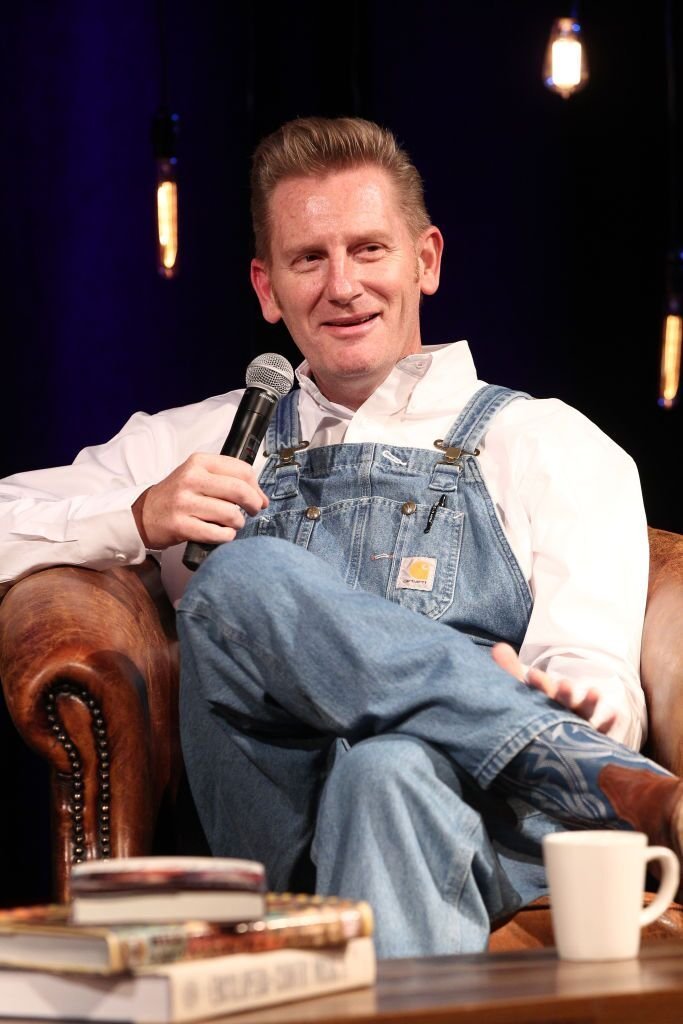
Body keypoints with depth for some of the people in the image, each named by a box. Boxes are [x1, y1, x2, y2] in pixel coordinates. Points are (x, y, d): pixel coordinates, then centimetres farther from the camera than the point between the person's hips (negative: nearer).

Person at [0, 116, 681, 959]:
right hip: (279, 844, 3)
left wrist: (578, 693, -22)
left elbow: (597, 672, 4)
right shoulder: (205, 447, 27)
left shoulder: (550, 445, 19)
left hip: (485, 827, -2)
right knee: (241, 580, -28)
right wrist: (140, 518, 0)